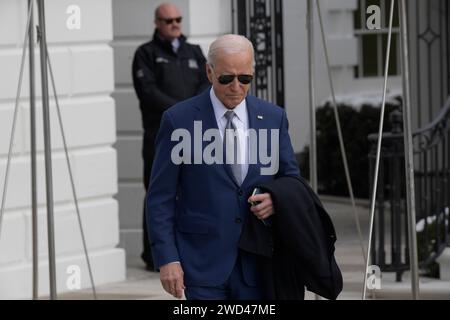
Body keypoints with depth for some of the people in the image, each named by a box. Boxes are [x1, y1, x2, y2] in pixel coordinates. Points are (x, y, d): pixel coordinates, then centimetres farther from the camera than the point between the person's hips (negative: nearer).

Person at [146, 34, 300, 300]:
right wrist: (167, 259, -10)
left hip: (257, 265, 3)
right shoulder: (179, 120, -4)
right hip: (204, 266, -3)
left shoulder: (273, 118, 6)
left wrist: (277, 200, -8)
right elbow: (160, 198, -2)